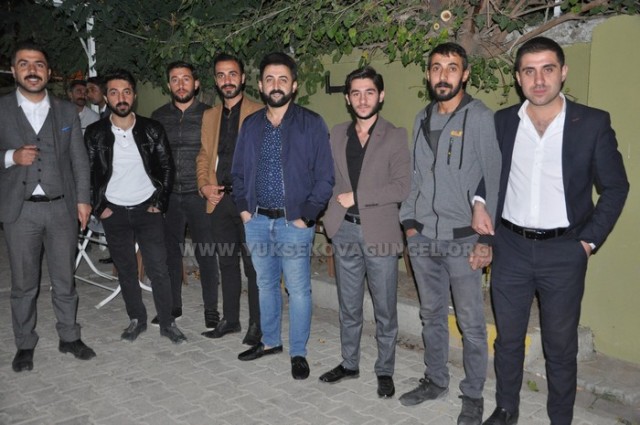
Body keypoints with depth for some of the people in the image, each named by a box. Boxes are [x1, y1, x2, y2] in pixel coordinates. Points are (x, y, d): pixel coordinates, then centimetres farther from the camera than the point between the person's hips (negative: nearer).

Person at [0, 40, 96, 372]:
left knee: (65, 279, 10)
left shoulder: (66, 111, 9)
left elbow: (79, 159, 8)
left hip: (61, 207, 1)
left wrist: (82, 199, 2)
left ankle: (69, 337, 24)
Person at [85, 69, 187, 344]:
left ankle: (167, 323, 11)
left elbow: (167, 168, 2)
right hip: (114, 213, 1)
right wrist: (99, 207, -2)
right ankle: (137, 320, 25)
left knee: (158, 270, -1)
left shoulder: (152, 130, -2)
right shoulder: (95, 133, -1)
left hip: (147, 210, -1)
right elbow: (88, 174, 4)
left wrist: (160, 203, -4)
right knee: (126, 270, 10)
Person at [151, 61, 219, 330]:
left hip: (199, 195, -3)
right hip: (168, 195, 3)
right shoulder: (159, 117, 9)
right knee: (170, 252, 11)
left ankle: (211, 311, 13)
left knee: (206, 254, 1)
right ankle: (173, 306, 26)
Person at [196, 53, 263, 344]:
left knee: (253, 265, 2)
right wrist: (204, 185, 1)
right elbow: (204, 156, 18)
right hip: (219, 200, 5)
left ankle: (256, 324, 15)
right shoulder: (210, 116, 15)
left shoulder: (259, 113, -2)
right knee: (227, 263, 14)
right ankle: (230, 319, 28)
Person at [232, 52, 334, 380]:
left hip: (294, 221, -4)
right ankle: (270, 341, 34)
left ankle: (298, 353, 18)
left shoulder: (312, 124, -5)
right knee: (265, 284, 17)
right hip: (257, 220, 5)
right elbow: (238, 171, 16)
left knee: (298, 289, 3)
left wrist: (306, 216, -12)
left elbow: (324, 177, -7)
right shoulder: (250, 125, 9)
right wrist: (243, 207, 4)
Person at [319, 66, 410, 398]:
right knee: (348, 306, 15)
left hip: (379, 233, -3)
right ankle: (349, 363, 31)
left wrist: (356, 196, -14)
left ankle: (385, 371, 23)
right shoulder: (336, 135, 9)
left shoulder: (395, 136, -4)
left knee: (385, 309, 7)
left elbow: (402, 187, -12)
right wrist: (332, 207, 0)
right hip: (345, 230, 4)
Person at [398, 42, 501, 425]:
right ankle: (436, 380, 33)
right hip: (423, 237, 5)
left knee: (471, 323, 4)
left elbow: (495, 180, -9)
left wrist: (487, 239, -13)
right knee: (432, 315, 16)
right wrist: (409, 221, 8)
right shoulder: (422, 119, 11)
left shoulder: (481, 118, -7)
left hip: (463, 239, -5)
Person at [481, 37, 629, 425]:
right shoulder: (502, 122, 1)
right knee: (508, 338, 15)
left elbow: (615, 187, 0)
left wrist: (590, 240, -4)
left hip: (564, 251, -2)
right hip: (510, 248, 2)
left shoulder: (593, 123, -6)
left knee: (561, 346, 10)